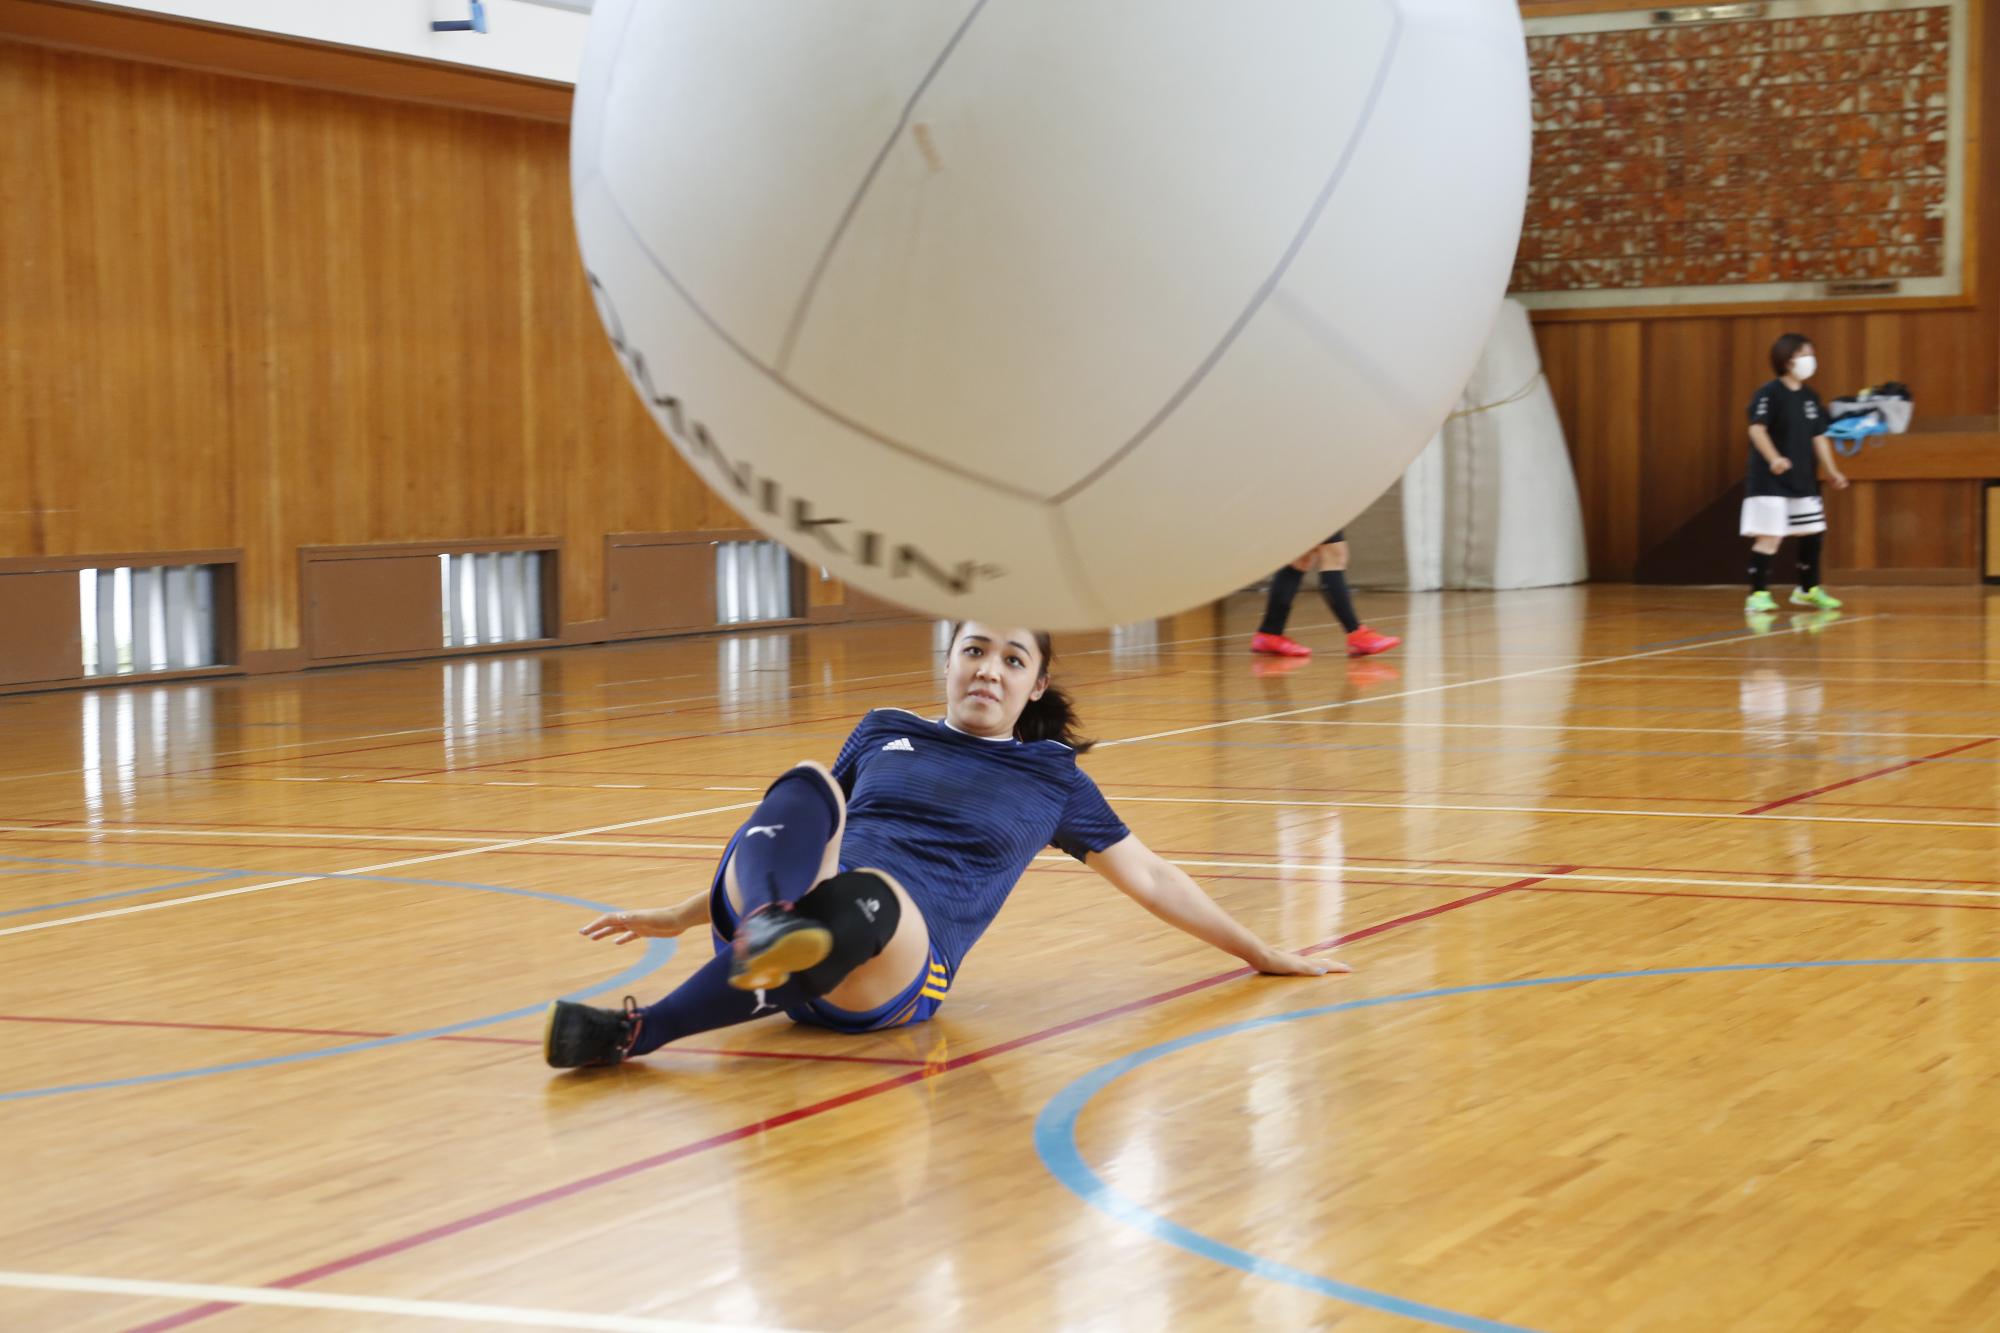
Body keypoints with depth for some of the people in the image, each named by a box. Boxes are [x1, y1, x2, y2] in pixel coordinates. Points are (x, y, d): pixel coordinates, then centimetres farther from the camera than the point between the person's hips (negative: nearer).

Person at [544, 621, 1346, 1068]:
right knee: (808, 787, -30)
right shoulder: (884, 733, 27)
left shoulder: (1053, 778, 22)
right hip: (781, 907, 2)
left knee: (861, 895, -41)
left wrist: (1261, 955, 30)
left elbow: (1146, 874, 29)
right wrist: (684, 916, 34)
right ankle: (764, 932, -62)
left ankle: (637, 1032, -47)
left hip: (897, 973, -2)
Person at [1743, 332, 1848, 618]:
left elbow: (1819, 437, 14)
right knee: (1769, 536, -12)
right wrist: (1774, 458, -36)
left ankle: (1808, 589, 30)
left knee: (1813, 532, 14)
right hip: (1771, 480, -8)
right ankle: (1758, 595, -8)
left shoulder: (1810, 398, 11)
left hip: (1803, 480, 8)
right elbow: (1757, 429, -22)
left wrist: (1831, 471, 8)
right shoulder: (1770, 394, -11)